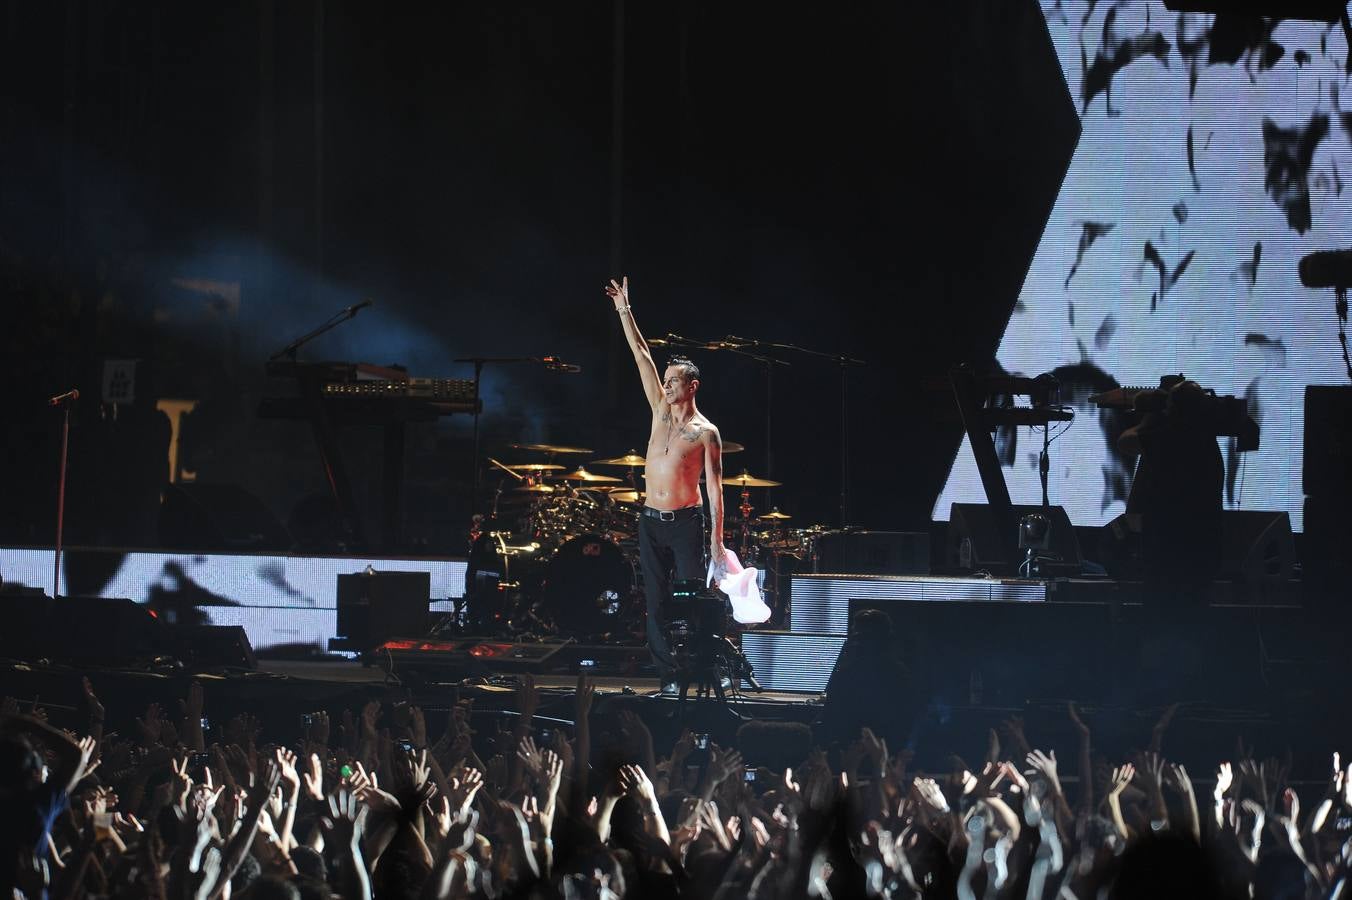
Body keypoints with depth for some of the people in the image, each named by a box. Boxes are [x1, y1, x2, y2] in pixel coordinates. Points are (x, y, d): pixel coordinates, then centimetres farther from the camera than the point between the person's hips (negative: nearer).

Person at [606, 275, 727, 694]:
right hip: (651, 521, 5)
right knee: (657, 605, 3)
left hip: (686, 522, -5)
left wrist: (716, 540, -12)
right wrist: (624, 311, 3)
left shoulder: (705, 433, -4)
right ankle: (668, 678, 5)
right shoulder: (661, 411, 10)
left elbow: (715, 489, -6)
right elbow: (642, 357, 7)